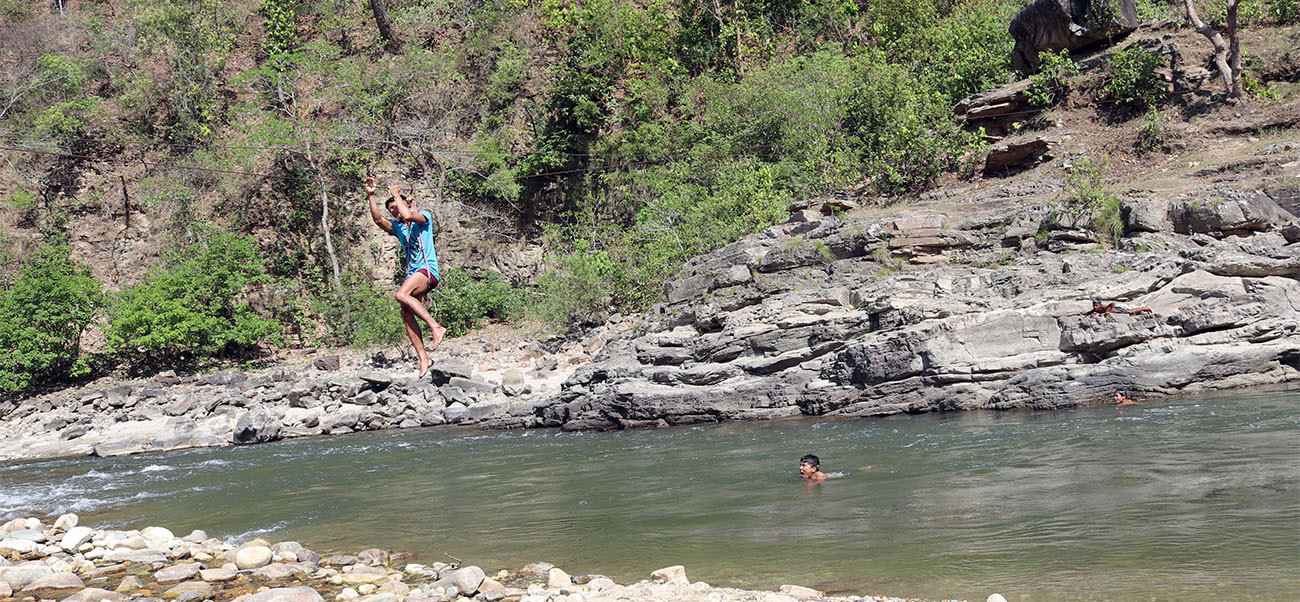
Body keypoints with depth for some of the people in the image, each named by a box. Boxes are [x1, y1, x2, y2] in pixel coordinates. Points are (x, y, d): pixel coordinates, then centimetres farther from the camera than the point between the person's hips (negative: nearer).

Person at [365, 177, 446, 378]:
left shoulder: (424, 217, 5)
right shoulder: (397, 226, 22)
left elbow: (408, 215, -16)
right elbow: (378, 219, 5)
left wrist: (396, 195, -2)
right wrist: (371, 195, -2)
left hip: (427, 269, -7)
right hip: (413, 273, 7)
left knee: (401, 295, -30)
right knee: (406, 313, -8)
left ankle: (436, 327, -29)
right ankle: (423, 358, -7)